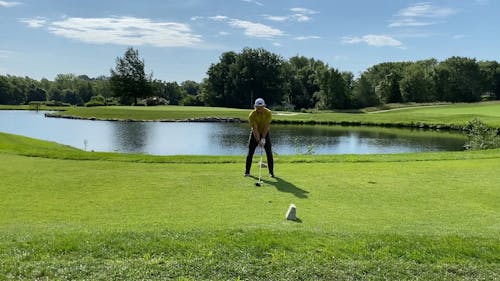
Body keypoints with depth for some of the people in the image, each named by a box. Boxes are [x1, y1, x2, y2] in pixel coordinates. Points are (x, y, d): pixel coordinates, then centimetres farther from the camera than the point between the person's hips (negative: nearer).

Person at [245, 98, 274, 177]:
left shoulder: (268, 113, -20)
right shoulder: (252, 115, -23)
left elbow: (266, 127, -20)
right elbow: (255, 129, -25)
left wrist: (263, 139, -24)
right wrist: (259, 141, -29)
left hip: (265, 133, 1)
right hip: (254, 134, -1)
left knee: (269, 153, -5)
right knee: (250, 152, -3)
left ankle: (271, 171, 3)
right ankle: (247, 171, 7)